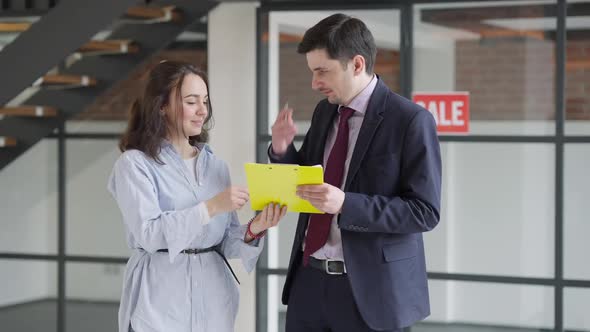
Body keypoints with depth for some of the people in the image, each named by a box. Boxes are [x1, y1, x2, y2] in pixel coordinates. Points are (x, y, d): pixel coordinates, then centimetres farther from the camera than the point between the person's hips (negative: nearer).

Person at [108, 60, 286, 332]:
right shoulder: (134, 163, -6)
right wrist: (210, 208, -23)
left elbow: (226, 243, 7)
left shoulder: (216, 165, 9)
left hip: (213, 297, 5)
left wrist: (253, 230, -12)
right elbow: (148, 233, -17)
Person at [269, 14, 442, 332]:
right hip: (309, 277, 6)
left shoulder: (410, 120, -12)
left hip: (367, 285, -5)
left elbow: (424, 211, -15)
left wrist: (346, 204, -25)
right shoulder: (324, 111, 8)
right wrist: (283, 150, -4)